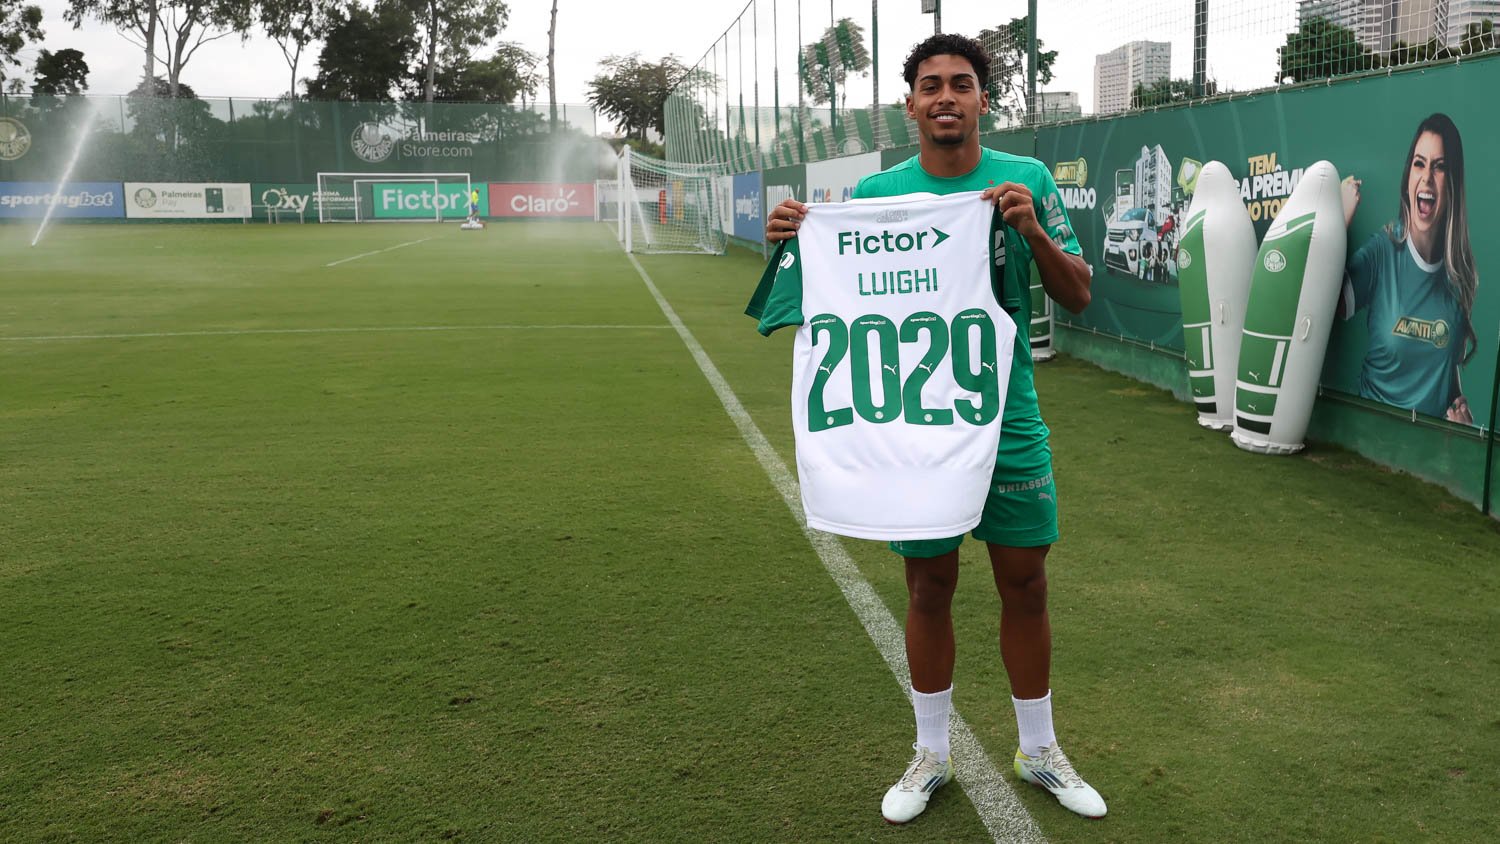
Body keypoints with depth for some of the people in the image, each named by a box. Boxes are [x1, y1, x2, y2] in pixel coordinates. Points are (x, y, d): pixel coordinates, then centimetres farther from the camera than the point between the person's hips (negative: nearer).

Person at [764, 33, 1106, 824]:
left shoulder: (1027, 180, -1)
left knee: (1025, 583, 10)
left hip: (1010, 421, 1)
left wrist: (1033, 231, -20)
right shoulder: (876, 192, -1)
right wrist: (791, 242, -17)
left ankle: (1039, 751, 31)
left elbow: (1077, 296, -1)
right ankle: (931, 756, 29)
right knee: (929, 587, 10)